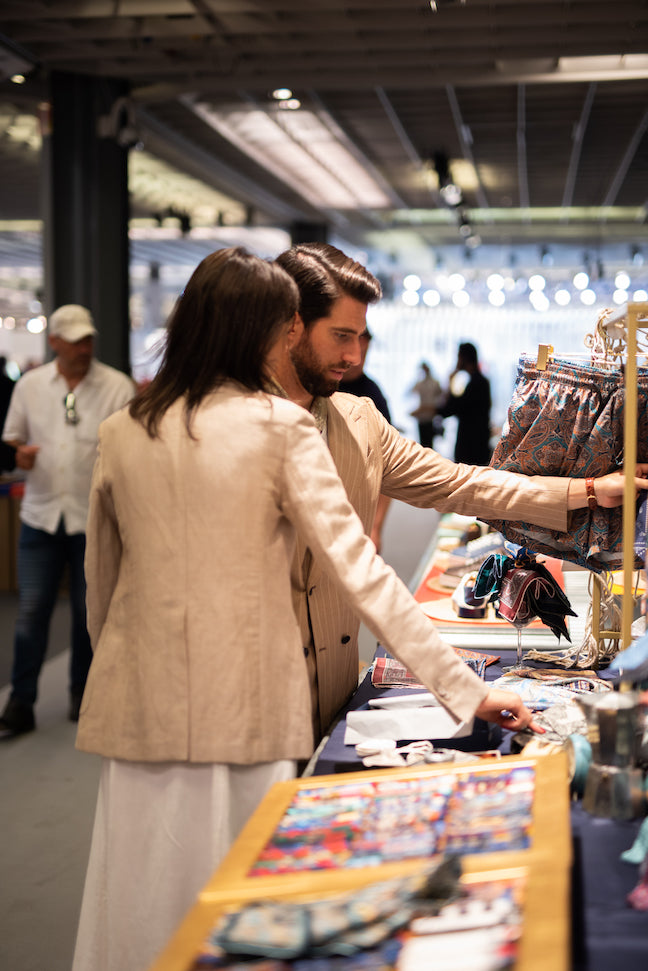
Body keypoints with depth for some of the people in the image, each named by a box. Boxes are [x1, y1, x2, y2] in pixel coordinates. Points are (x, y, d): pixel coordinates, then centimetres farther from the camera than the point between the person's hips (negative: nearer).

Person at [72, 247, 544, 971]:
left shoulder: (120, 432, 3)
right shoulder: (280, 427, -9)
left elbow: (101, 580, 11)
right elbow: (357, 569, -13)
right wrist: (463, 687, -11)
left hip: (141, 706, 4)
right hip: (244, 706, -3)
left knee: (148, 895, 14)